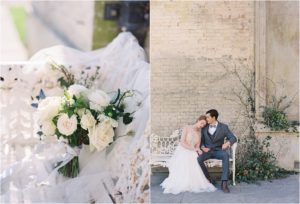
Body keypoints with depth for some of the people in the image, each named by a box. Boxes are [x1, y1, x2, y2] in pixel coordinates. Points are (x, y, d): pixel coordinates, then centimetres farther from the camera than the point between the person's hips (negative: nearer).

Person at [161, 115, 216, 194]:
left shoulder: (199, 133, 15)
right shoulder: (187, 128, -1)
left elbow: (197, 147, 7)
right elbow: (182, 142, -10)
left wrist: (198, 150, -17)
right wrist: (193, 148, -18)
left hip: (192, 154, 4)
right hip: (182, 151, -4)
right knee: (183, 167, -31)